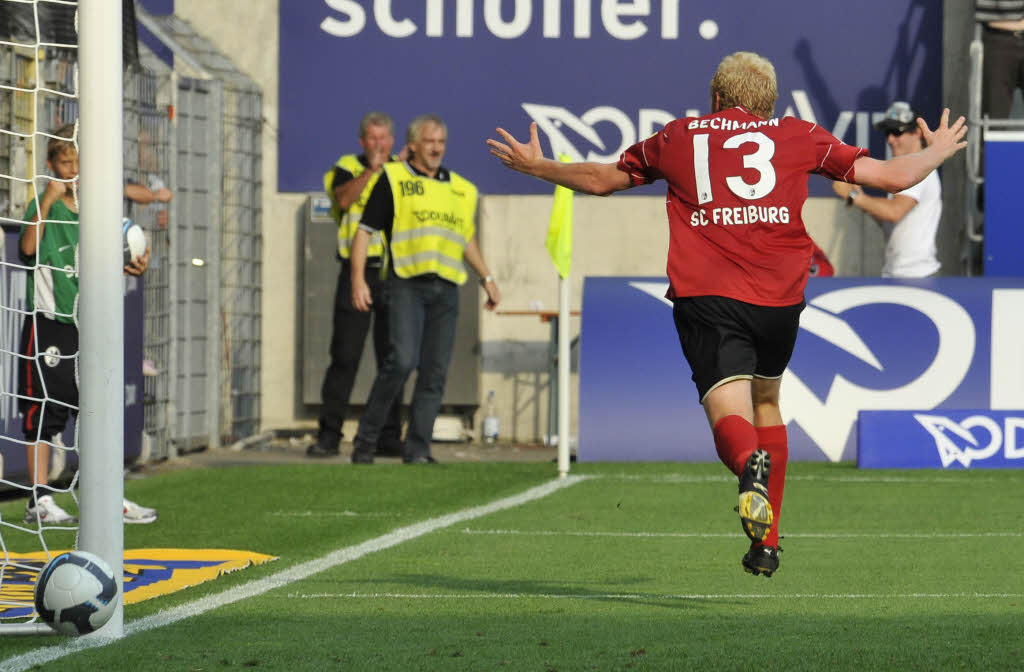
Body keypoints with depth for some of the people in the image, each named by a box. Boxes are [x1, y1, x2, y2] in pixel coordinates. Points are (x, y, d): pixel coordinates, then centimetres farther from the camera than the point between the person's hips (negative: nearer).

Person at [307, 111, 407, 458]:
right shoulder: (348, 169, 5)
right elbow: (343, 198, -15)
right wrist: (371, 170, -21)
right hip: (357, 271, -3)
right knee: (345, 356, -5)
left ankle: (389, 436, 10)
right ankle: (328, 435, -3)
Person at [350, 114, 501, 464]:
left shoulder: (462, 189, 19)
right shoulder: (392, 179, 4)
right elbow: (364, 230, 1)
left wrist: (487, 278, 20)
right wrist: (358, 279, -8)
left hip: (446, 289, 5)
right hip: (407, 284, -5)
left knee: (435, 372, 0)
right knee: (402, 360, -18)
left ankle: (417, 449, 4)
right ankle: (366, 439, -7)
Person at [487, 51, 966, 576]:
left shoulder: (676, 138, 17)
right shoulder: (799, 136, 15)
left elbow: (600, 180, 27)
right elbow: (890, 177, 16)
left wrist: (536, 166, 44)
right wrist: (937, 153, 37)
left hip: (705, 297, -2)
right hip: (780, 297, 2)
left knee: (730, 414, -9)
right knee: (767, 403, 24)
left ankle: (751, 462, -47)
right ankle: (766, 544, 24)